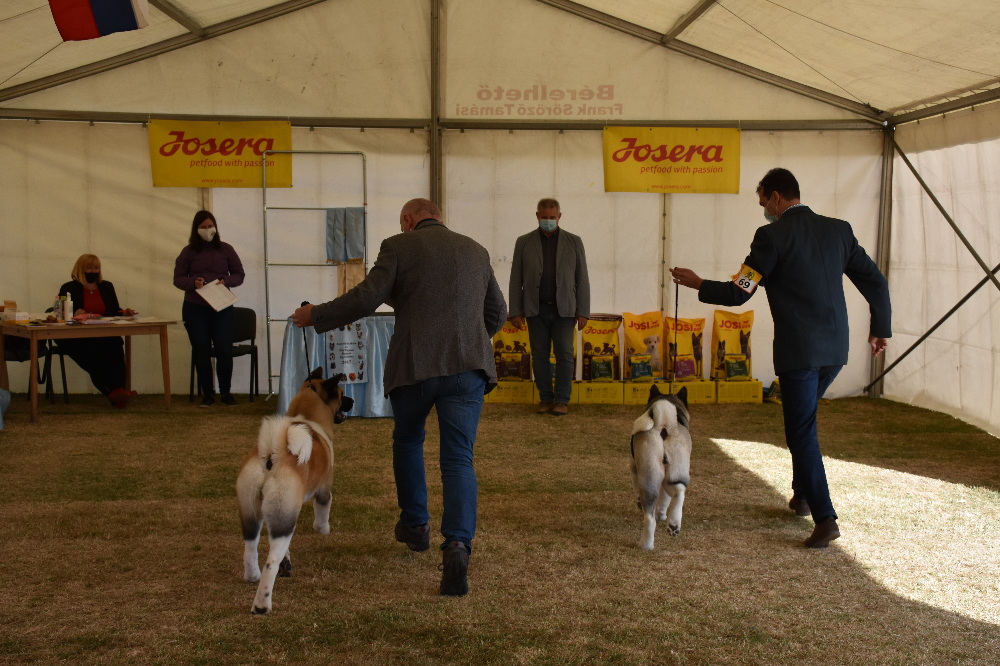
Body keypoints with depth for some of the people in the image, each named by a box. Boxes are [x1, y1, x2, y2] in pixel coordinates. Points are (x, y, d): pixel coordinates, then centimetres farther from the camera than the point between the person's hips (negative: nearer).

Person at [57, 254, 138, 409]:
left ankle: (118, 391, -47)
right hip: (77, 339, -3)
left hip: (105, 337, 3)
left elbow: (114, 311, 23)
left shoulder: (107, 287, 23)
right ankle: (114, 392, -44)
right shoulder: (69, 288, 10)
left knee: (116, 347, -34)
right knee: (94, 352, -37)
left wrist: (124, 313, 0)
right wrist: (74, 314, -21)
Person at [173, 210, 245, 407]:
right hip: (195, 308, 0)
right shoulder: (188, 252, 3)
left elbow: (239, 274, 8)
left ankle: (225, 392, 12)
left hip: (222, 308, 0)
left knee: (224, 350, -2)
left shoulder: (226, 249, 5)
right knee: (201, 351, 4)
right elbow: (177, 278, 4)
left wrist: (226, 281, -12)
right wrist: (193, 282, -17)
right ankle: (207, 393, 12)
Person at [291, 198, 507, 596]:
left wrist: (316, 316, 8)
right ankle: (457, 545, -20)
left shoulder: (399, 246, 3)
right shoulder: (475, 251, 16)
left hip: (414, 365, -2)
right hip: (468, 367, 2)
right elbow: (497, 313, 21)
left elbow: (366, 298, -6)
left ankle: (415, 524, 35)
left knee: (407, 440, 24)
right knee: (458, 460, 0)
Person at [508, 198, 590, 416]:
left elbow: (582, 279, 5)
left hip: (563, 309, -1)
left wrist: (583, 312, -1)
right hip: (536, 309, 1)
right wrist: (515, 311, 0)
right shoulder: (524, 243, 5)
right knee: (540, 355, 3)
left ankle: (562, 400, 3)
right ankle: (546, 399, 12)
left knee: (565, 354, -4)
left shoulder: (573, 242, 5)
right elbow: (516, 280, 5)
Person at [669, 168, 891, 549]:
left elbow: (737, 293, -10)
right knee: (802, 419, 25)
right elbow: (875, 281, 9)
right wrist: (881, 328, 21)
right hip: (835, 349, 6)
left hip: (798, 351, -6)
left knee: (802, 433, 1)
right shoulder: (838, 230, 8)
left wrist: (696, 284, 6)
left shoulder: (772, 236, -9)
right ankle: (802, 495, 32)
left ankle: (825, 518, -7)